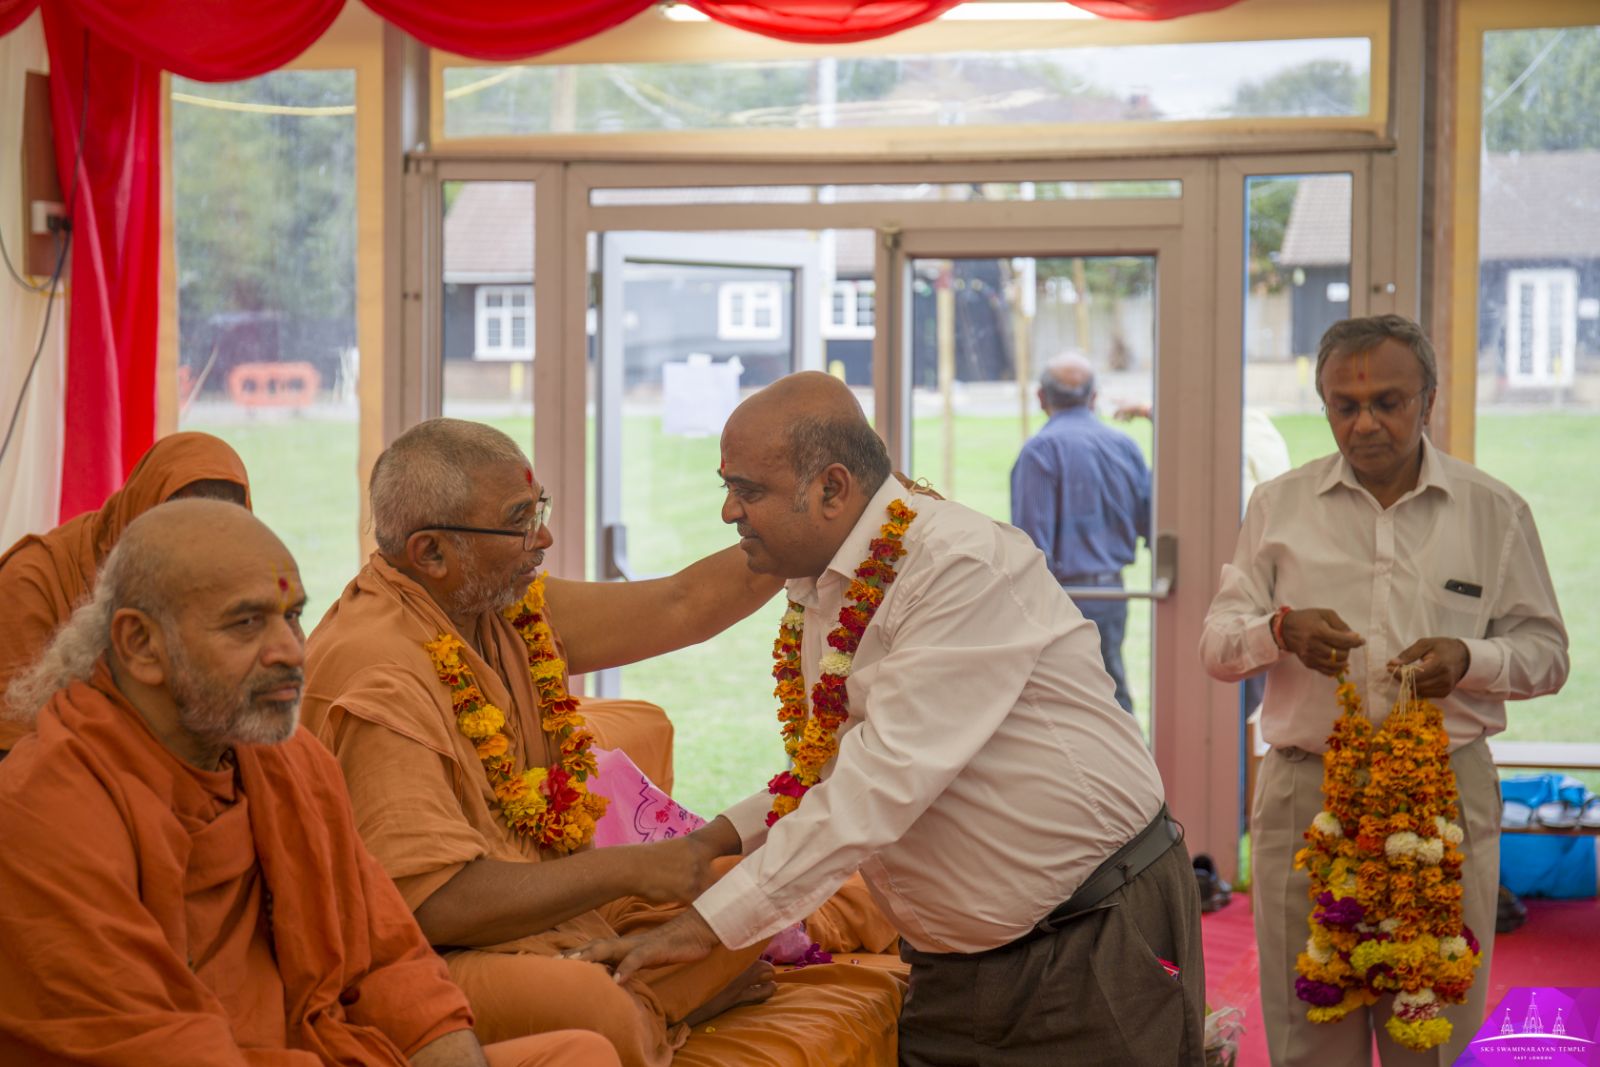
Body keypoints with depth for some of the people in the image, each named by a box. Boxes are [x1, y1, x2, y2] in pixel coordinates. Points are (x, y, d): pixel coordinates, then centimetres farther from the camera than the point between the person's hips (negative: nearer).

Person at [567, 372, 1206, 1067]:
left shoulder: (963, 565, -21)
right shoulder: (815, 590, 7)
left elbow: (889, 777, -28)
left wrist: (707, 925, -28)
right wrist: (719, 839, -2)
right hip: (951, 970, 8)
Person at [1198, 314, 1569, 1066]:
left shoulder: (1494, 512, 6)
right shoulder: (1277, 507, 8)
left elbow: (1546, 652, 8)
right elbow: (1217, 646, 8)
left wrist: (1470, 660, -13)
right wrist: (1281, 631, -14)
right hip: (1304, 790, 1)